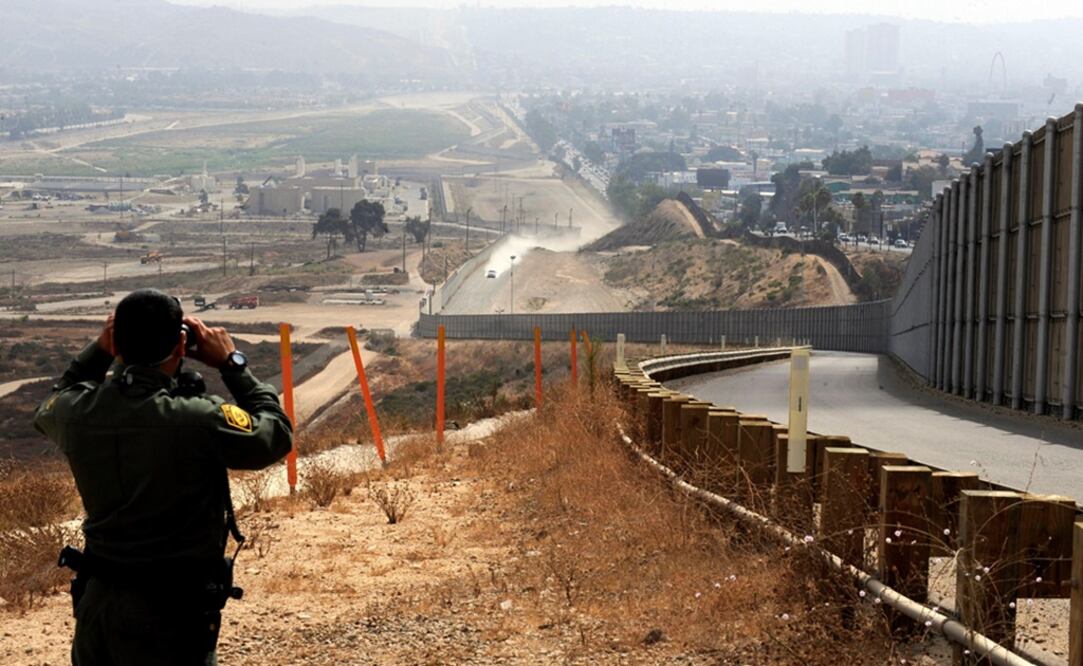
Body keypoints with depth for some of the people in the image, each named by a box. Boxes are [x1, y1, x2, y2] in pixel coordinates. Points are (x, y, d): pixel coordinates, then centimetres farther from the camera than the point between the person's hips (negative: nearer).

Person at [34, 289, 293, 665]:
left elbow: (49, 410, 19)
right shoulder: (199, 421, -24)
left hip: (96, 602, 5)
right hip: (169, 611, -5)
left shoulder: (78, 412, -7)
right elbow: (277, 434, -6)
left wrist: (99, 351, 12)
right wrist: (232, 363, 0)